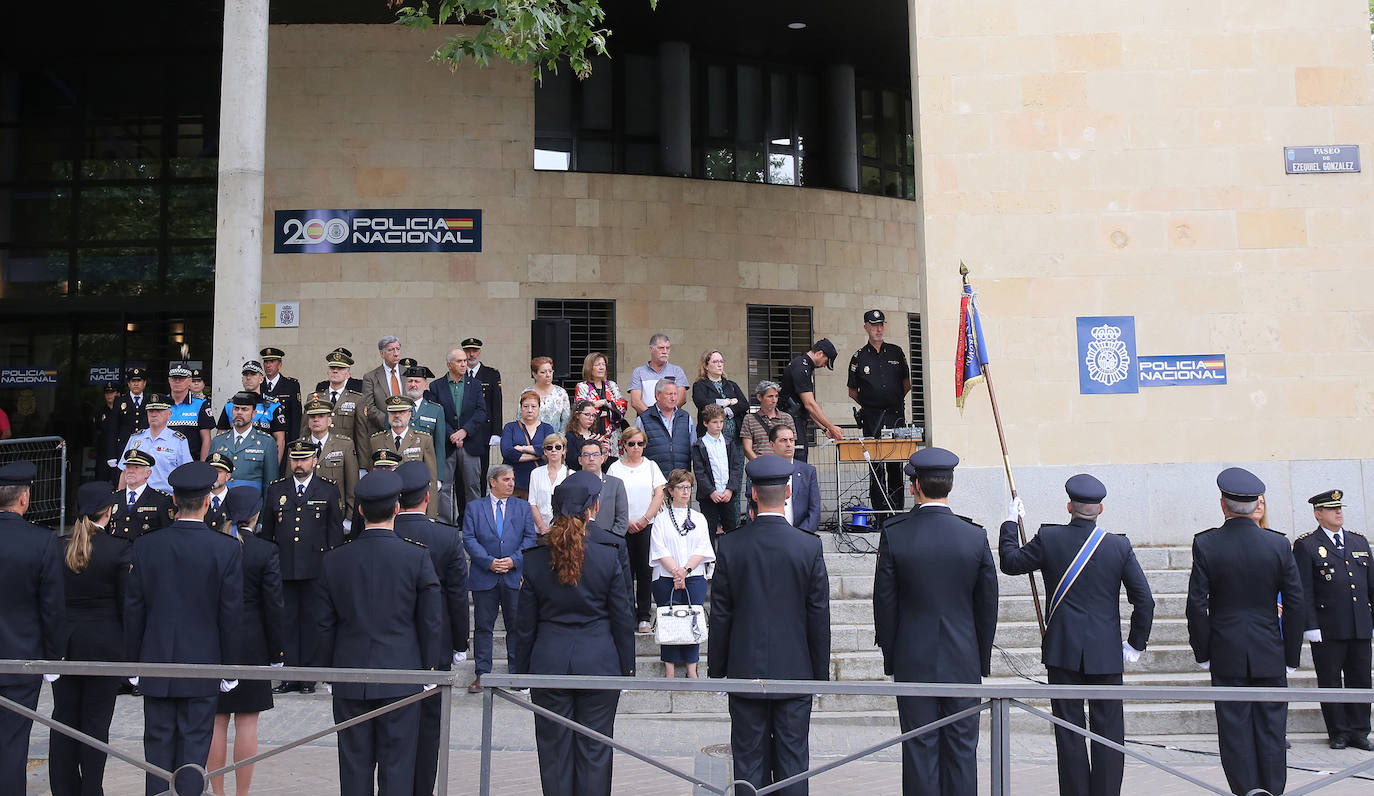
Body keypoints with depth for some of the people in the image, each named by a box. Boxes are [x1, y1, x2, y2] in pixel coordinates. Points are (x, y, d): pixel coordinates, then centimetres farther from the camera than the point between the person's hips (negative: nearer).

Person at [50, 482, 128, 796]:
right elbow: (128, 604, -9)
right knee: (95, 721, 5)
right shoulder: (119, 550, -13)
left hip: (62, 642, 4)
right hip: (104, 645, -3)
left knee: (63, 718, 12)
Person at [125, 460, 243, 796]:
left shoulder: (146, 546, -4)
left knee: (158, 743, 11)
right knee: (194, 743, 6)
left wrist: (136, 660, 11)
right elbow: (231, 613, -7)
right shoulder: (227, 549, -11)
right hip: (202, 667, -2)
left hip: (156, 665, 2)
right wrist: (229, 666, 3)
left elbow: (133, 608, 1)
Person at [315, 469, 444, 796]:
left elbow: (325, 624, 4)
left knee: (354, 765, 11)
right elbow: (431, 620, -5)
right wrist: (431, 666, 6)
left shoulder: (334, 560, -2)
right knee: (397, 765, 5)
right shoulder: (417, 557, -9)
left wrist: (326, 669, 15)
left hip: (349, 678, 2)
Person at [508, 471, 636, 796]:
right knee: (594, 750, 8)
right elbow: (622, 619, -2)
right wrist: (627, 666, 8)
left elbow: (525, 624, 1)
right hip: (598, 664, -1)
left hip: (549, 663, 1)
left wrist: (521, 670, 11)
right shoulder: (608, 556, -9)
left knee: (554, 749, 11)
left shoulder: (535, 559, -5)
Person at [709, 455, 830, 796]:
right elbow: (819, 615, -3)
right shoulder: (809, 546, -8)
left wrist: (717, 667, 8)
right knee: (792, 759, 9)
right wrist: (821, 672, 7)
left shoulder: (730, 545, -8)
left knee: (749, 761, 9)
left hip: (745, 671, 0)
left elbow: (720, 615, -3)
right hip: (795, 670, 0)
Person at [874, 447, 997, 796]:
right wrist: (982, 660, 14)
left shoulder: (894, 534, -10)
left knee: (919, 749, 7)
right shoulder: (975, 536, -6)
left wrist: (890, 657, 7)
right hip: (963, 662, 1)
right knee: (961, 748, 11)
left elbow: (884, 602, -5)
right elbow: (987, 606, 2)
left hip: (913, 661, -1)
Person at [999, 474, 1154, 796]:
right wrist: (1135, 644, 9)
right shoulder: (1120, 546, -3)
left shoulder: (1049, 539, -6)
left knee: (1069, 731, 7)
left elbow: (1010, 562, 9)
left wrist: (1010, 523, 20)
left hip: (1063, 650, 0)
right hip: (1106, 653, 1)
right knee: (1108, 731, 8)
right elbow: (1144, 600, -2)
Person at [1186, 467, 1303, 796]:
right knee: (1271, 732, 11)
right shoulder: (1279, 544, -4)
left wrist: (1202, 653, 1)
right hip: (1270, 657, 2)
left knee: (1236, 733, 4)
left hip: (1227, 657, -2)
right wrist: (1291, 656, 8)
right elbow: (1296, 605, -1)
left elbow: (1196, 605, -9)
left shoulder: (1206, 544, -9)